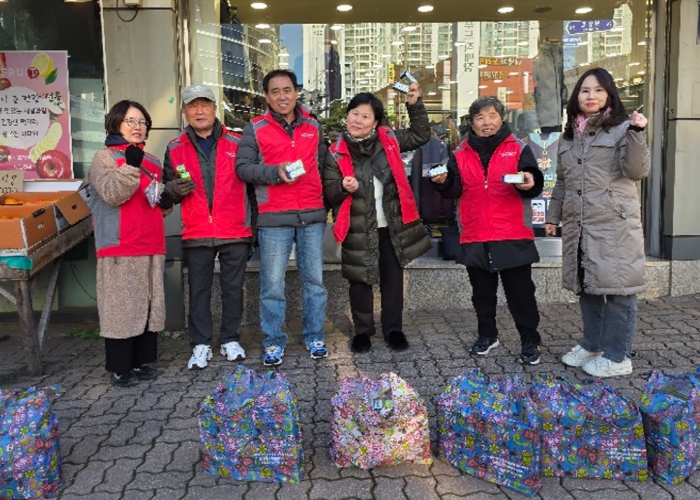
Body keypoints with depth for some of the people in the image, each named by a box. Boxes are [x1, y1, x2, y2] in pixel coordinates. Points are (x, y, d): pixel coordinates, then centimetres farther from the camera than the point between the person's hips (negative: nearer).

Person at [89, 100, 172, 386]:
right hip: (120, 248, -7)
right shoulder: (105, 157, -2)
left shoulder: (152, 162, 18)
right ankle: (119, 368, 6)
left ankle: (143, 361, 22)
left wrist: (167, 202, 6)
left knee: (150, 305, 10)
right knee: (122, 306, -4)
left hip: (152, 246, 7)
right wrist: (130, 166, -28)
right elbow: (112, 194, -19)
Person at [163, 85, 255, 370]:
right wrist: (175, 189, -10)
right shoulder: (175, 149, 8)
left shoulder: (236, 143, 5)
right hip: (196, 234, 1)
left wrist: (250, 222, 4)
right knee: (198, 290, 6)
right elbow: (168, 191, 14)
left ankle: (230, 340, 23)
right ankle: (201, 344, 17)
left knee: (233, 288, 8)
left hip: (235, 231, -1)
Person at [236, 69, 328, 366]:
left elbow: (324, 161, 23)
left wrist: (326, 197, 12)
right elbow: (242, 167, -2)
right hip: (274, 218, -3)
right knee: (272, 285, 1)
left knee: (314, 280, 9)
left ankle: (315, 337, 23)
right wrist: (275, 172, -16)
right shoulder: (255, 129, 3)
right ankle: (274, 342, 15)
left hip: (312, 215, 3)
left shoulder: (313, 126, 13)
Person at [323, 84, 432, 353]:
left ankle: (393, 329, 27)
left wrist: (415, 105, 1)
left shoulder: (389, 140, 1)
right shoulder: (337, 153, -5)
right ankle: (363, 330, 27)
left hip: (392, 226, 2)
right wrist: (343, 187, -25)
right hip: (358, 230, -2)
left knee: (393, 279, 10)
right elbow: (329, 193, -3)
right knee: (360, 281, 8)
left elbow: (420, 136, 13)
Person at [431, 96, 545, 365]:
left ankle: (530, 341, 15)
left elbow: (533, 184, -4)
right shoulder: (461, 153, 8)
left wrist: (530, 182, -26)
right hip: (475, 237, 3)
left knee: (520, 292, 4)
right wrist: (444, 181, -16)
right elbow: (455, 190, 5)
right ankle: (487, 334, 33)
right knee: (482, 292, 16)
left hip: (512, 236, -3)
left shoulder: (518, 149, 2)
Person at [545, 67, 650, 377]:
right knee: (585, 286, 14)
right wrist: (553, 216, 19)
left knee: (616, 288, -2)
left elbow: (637, 171, -13)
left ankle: (617, 357, 7)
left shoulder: (621, 128, -2)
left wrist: (637, 134, -24)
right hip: (578, 225, 6)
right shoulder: (569, 135, 15)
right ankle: (592, 345, 29)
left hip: (614, 225, -6)